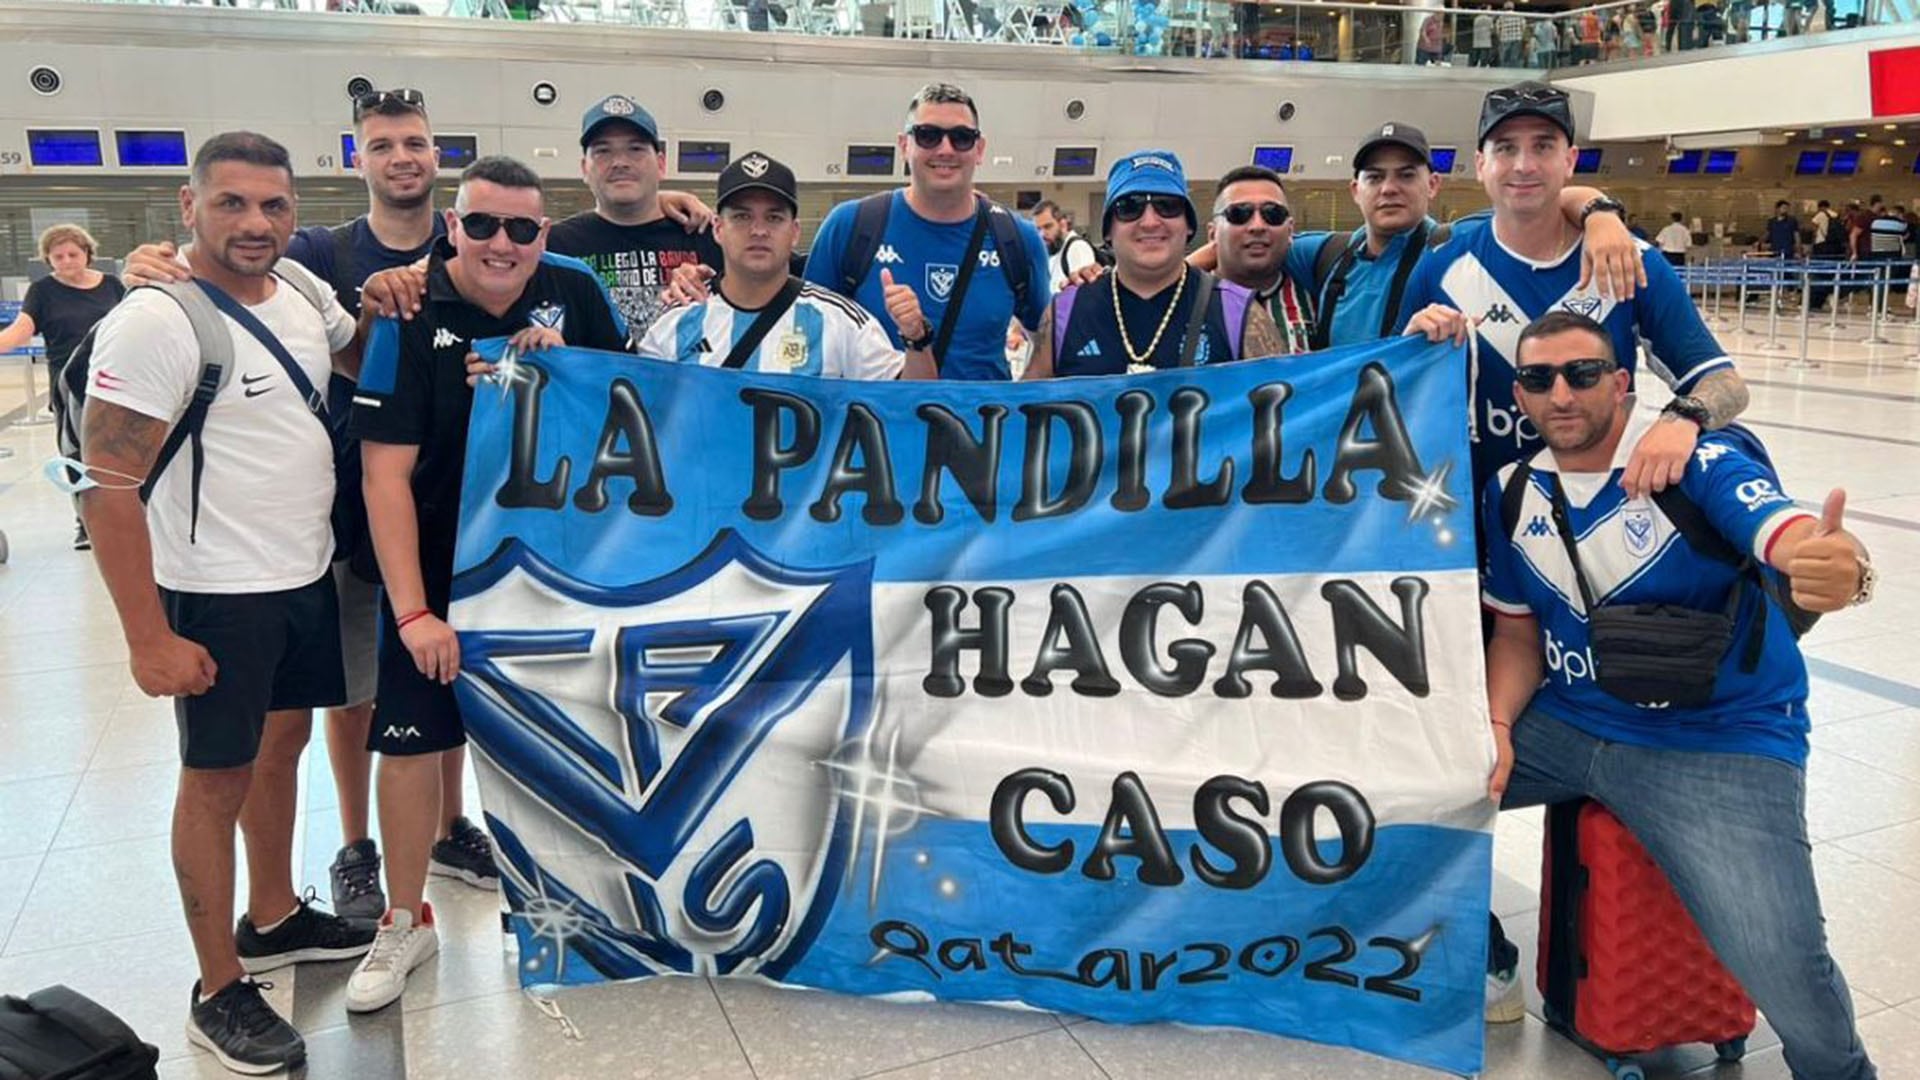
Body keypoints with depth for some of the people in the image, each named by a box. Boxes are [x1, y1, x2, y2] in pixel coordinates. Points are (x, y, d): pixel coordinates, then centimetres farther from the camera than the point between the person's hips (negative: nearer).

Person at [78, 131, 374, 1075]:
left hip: (308, 576, 7)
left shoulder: (301, 289, 3)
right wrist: (148, 639, -22)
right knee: (219, 779, 4)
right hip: (219, 597, -7)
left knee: (282, 746, 20)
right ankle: (220, 992, 18)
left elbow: (363, 362, 23)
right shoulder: (152, 323, -19)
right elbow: (108, 486, -20)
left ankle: (273, 919, 39)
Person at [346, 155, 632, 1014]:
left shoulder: (575, 292, -6)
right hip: (438, 566, -2)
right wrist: (412, 610, -19)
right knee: (411, 739, 3)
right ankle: (406, 921, 25)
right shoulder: (413, 315, -14)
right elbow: (385, 471, -15)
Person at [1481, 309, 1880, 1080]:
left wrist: (1842, 569, -56)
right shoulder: (1513, 494, 2)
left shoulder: (1700, 459, -14)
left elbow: (1791, 541, -32)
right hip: (1567, 725, 6)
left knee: (1784, 973, -22)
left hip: (1721, 744, -5)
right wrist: (1496, 725, -6)